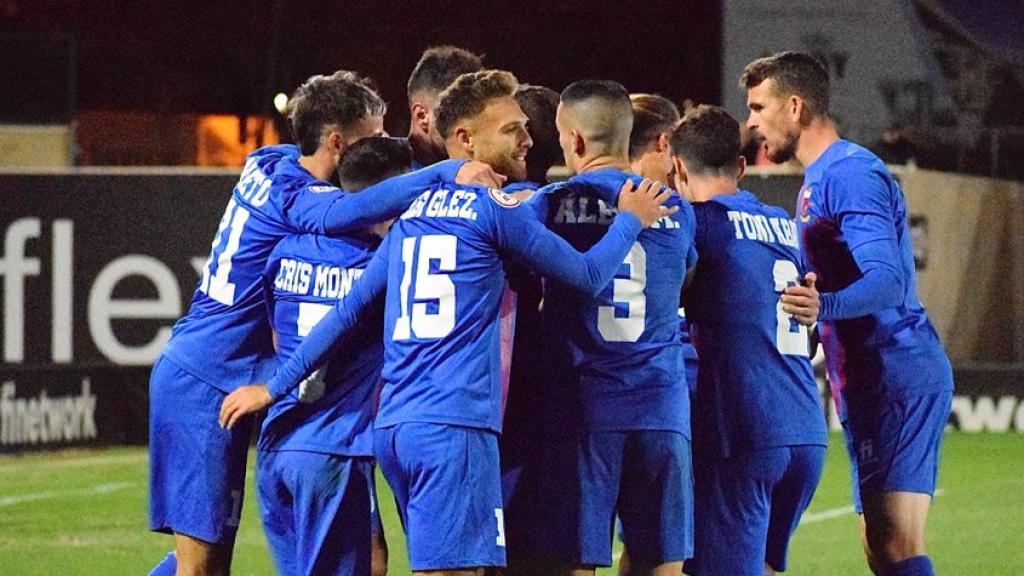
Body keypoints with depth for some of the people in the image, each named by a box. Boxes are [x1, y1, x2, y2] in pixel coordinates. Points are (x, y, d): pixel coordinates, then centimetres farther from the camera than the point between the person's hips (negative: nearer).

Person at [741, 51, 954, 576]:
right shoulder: (821, 178, 20)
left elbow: (887, 281, -25)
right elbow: (823, 281, 31)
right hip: (879, 382, 11)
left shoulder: (849, 174, -13)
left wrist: (821, 306, -41)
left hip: (895, 377, -11)